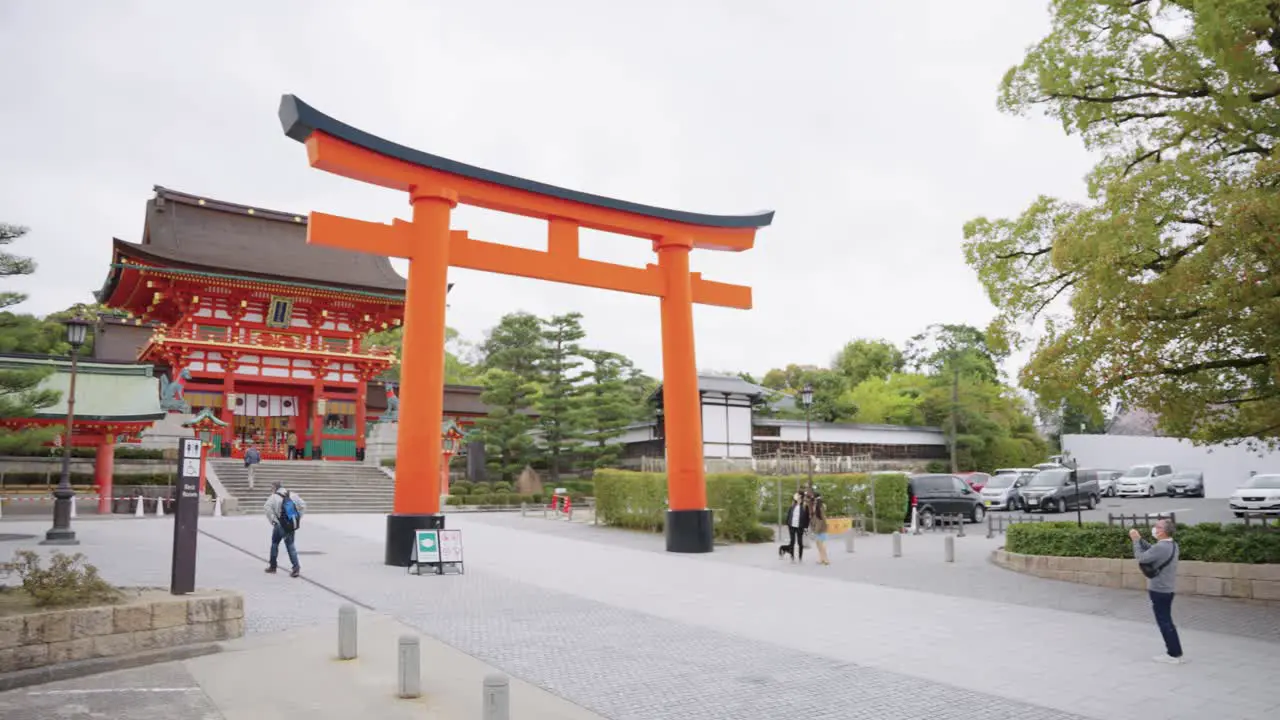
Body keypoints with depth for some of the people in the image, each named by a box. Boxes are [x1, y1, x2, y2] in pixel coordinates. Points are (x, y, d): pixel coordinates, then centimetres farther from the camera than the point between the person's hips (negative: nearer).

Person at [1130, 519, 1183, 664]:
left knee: (1164, 622, 0)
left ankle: (1174, 655, 6)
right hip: (1167, 589, 9)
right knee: (1166, 621, 18)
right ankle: (1173, 651, 24)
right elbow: (1150, 551, 14)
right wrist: (1139, 539, 7)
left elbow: (1140, 558, -19)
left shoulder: (1161, 547, -26)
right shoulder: (1171, 545, 5)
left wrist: (1136, 540, -10)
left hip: (1159, 590, -9)